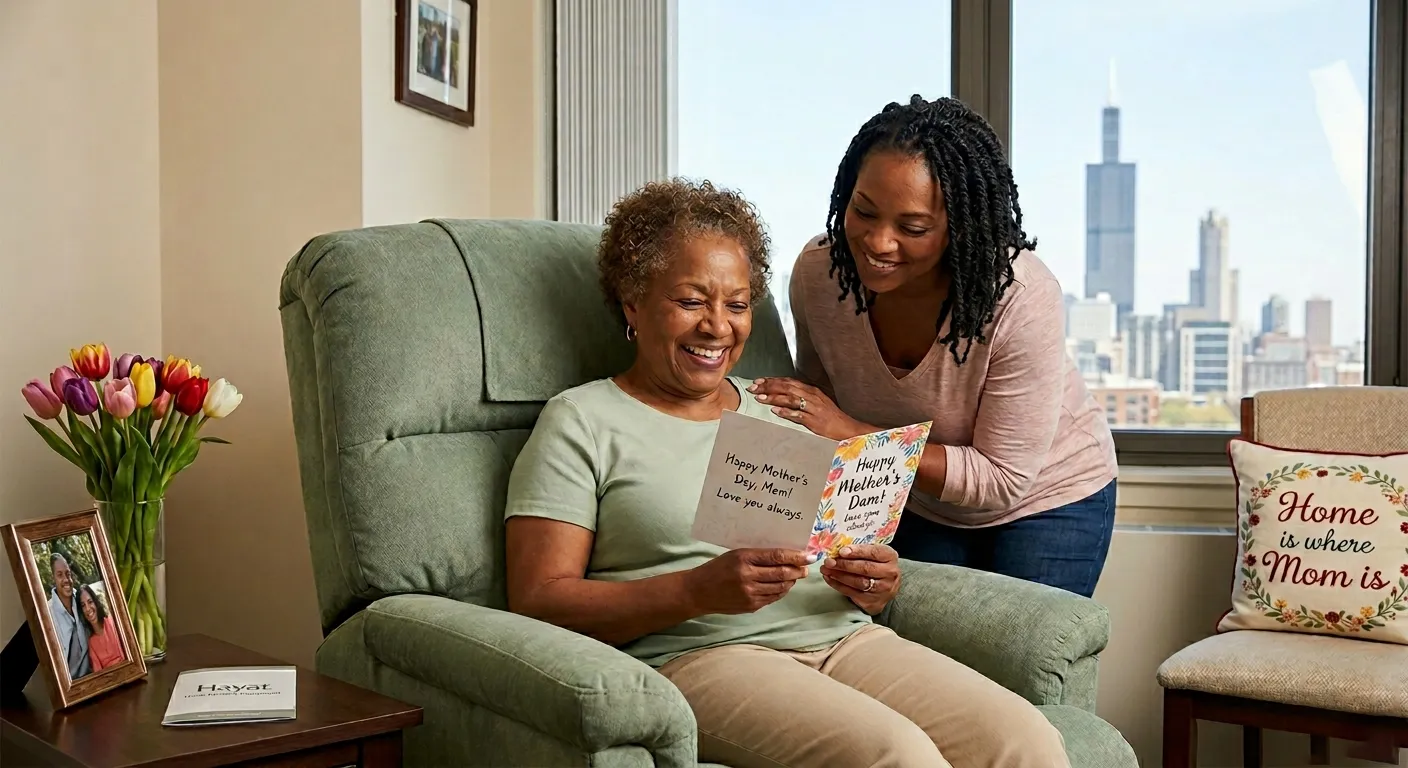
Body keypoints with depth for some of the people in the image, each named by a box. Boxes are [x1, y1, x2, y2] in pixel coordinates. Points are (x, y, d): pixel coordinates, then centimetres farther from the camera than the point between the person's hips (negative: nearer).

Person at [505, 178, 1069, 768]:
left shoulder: (783, 412, 23)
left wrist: (875, 584, -1)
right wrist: (700, 590, -17)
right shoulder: (581, 424, 6)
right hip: (698, 656, -5)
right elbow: (537, 603, -4)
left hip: (845, 639, 6)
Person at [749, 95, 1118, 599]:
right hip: (919, 506, 4)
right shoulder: (818, 271, -23)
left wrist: (852, 434, -38)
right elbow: (819, 391, -3)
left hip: (1048, 501, -3)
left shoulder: (1022, 298, -35)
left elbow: (1003, 479, -29)